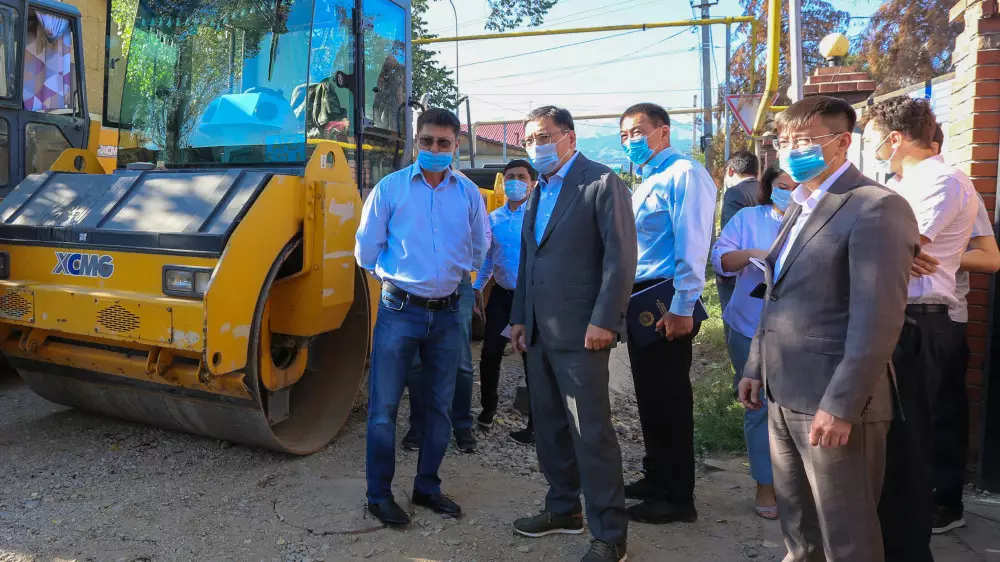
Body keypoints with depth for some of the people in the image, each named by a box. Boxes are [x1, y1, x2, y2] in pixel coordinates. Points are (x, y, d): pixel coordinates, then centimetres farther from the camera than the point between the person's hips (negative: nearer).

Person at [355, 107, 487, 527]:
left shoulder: (468, 194, 5)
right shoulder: (390, 188, -1)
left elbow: (477, 249, 17)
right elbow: (366, 249, 3)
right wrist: (397, 274, 9)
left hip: (446, 312, 3)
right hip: (400, 310, -3)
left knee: (440, 405, 12)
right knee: (384, 406, 1)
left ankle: (427, 486, 28)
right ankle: (379, 495, 16)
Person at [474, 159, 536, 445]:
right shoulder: (493, 218, 9)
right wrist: (477, 287, 12)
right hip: (501, 294, 5)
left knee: (533, 359, 3)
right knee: (490, 354, 10)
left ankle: (535, 425, 14)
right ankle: (488, 408, 32)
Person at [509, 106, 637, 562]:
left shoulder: (602, 183, -6)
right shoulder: (538, 193, 18)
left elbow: (621, 255, -13)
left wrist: (604, 320, -19)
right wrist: (519, 318, 16)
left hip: (580, 332, -8)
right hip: (540, 333, 8)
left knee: (591, 433, -3)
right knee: (549, 426, 15)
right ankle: (563, 508, 31)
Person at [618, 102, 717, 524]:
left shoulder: (684, 174, -10)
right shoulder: (645, 182, 19)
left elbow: (692, 244, -19)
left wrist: (682, 308, -23)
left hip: (667, 304, -9)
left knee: (668, 398, -1)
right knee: (649, 394, 16)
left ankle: (677, 498, 12)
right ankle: (657, 477, 30)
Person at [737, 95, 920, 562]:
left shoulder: (877, 208, -14)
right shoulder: (800, 207, 15)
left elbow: (878, 318, -21)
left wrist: (841, 404, -22)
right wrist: (755, 366, 17)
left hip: (833, 401, -8)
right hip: (783, 395, 8)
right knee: (794, 514, 21)